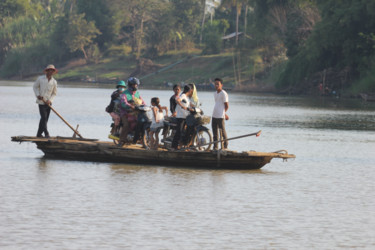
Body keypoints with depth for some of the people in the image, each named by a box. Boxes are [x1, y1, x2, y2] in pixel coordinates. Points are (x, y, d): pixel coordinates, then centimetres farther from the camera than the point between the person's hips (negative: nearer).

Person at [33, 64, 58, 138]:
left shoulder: (54, 82, 2)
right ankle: (46, 133, -18)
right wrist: (37, 95, -9)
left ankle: (39, 134, 17)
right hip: (41, 102, -3)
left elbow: (54, 93, 9)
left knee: (45, 119, 6)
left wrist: (50, 100, -7)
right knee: (44, 117, -15)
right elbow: (35, 87, 8)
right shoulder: (40, 79, -4)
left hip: (48, 103, 3)